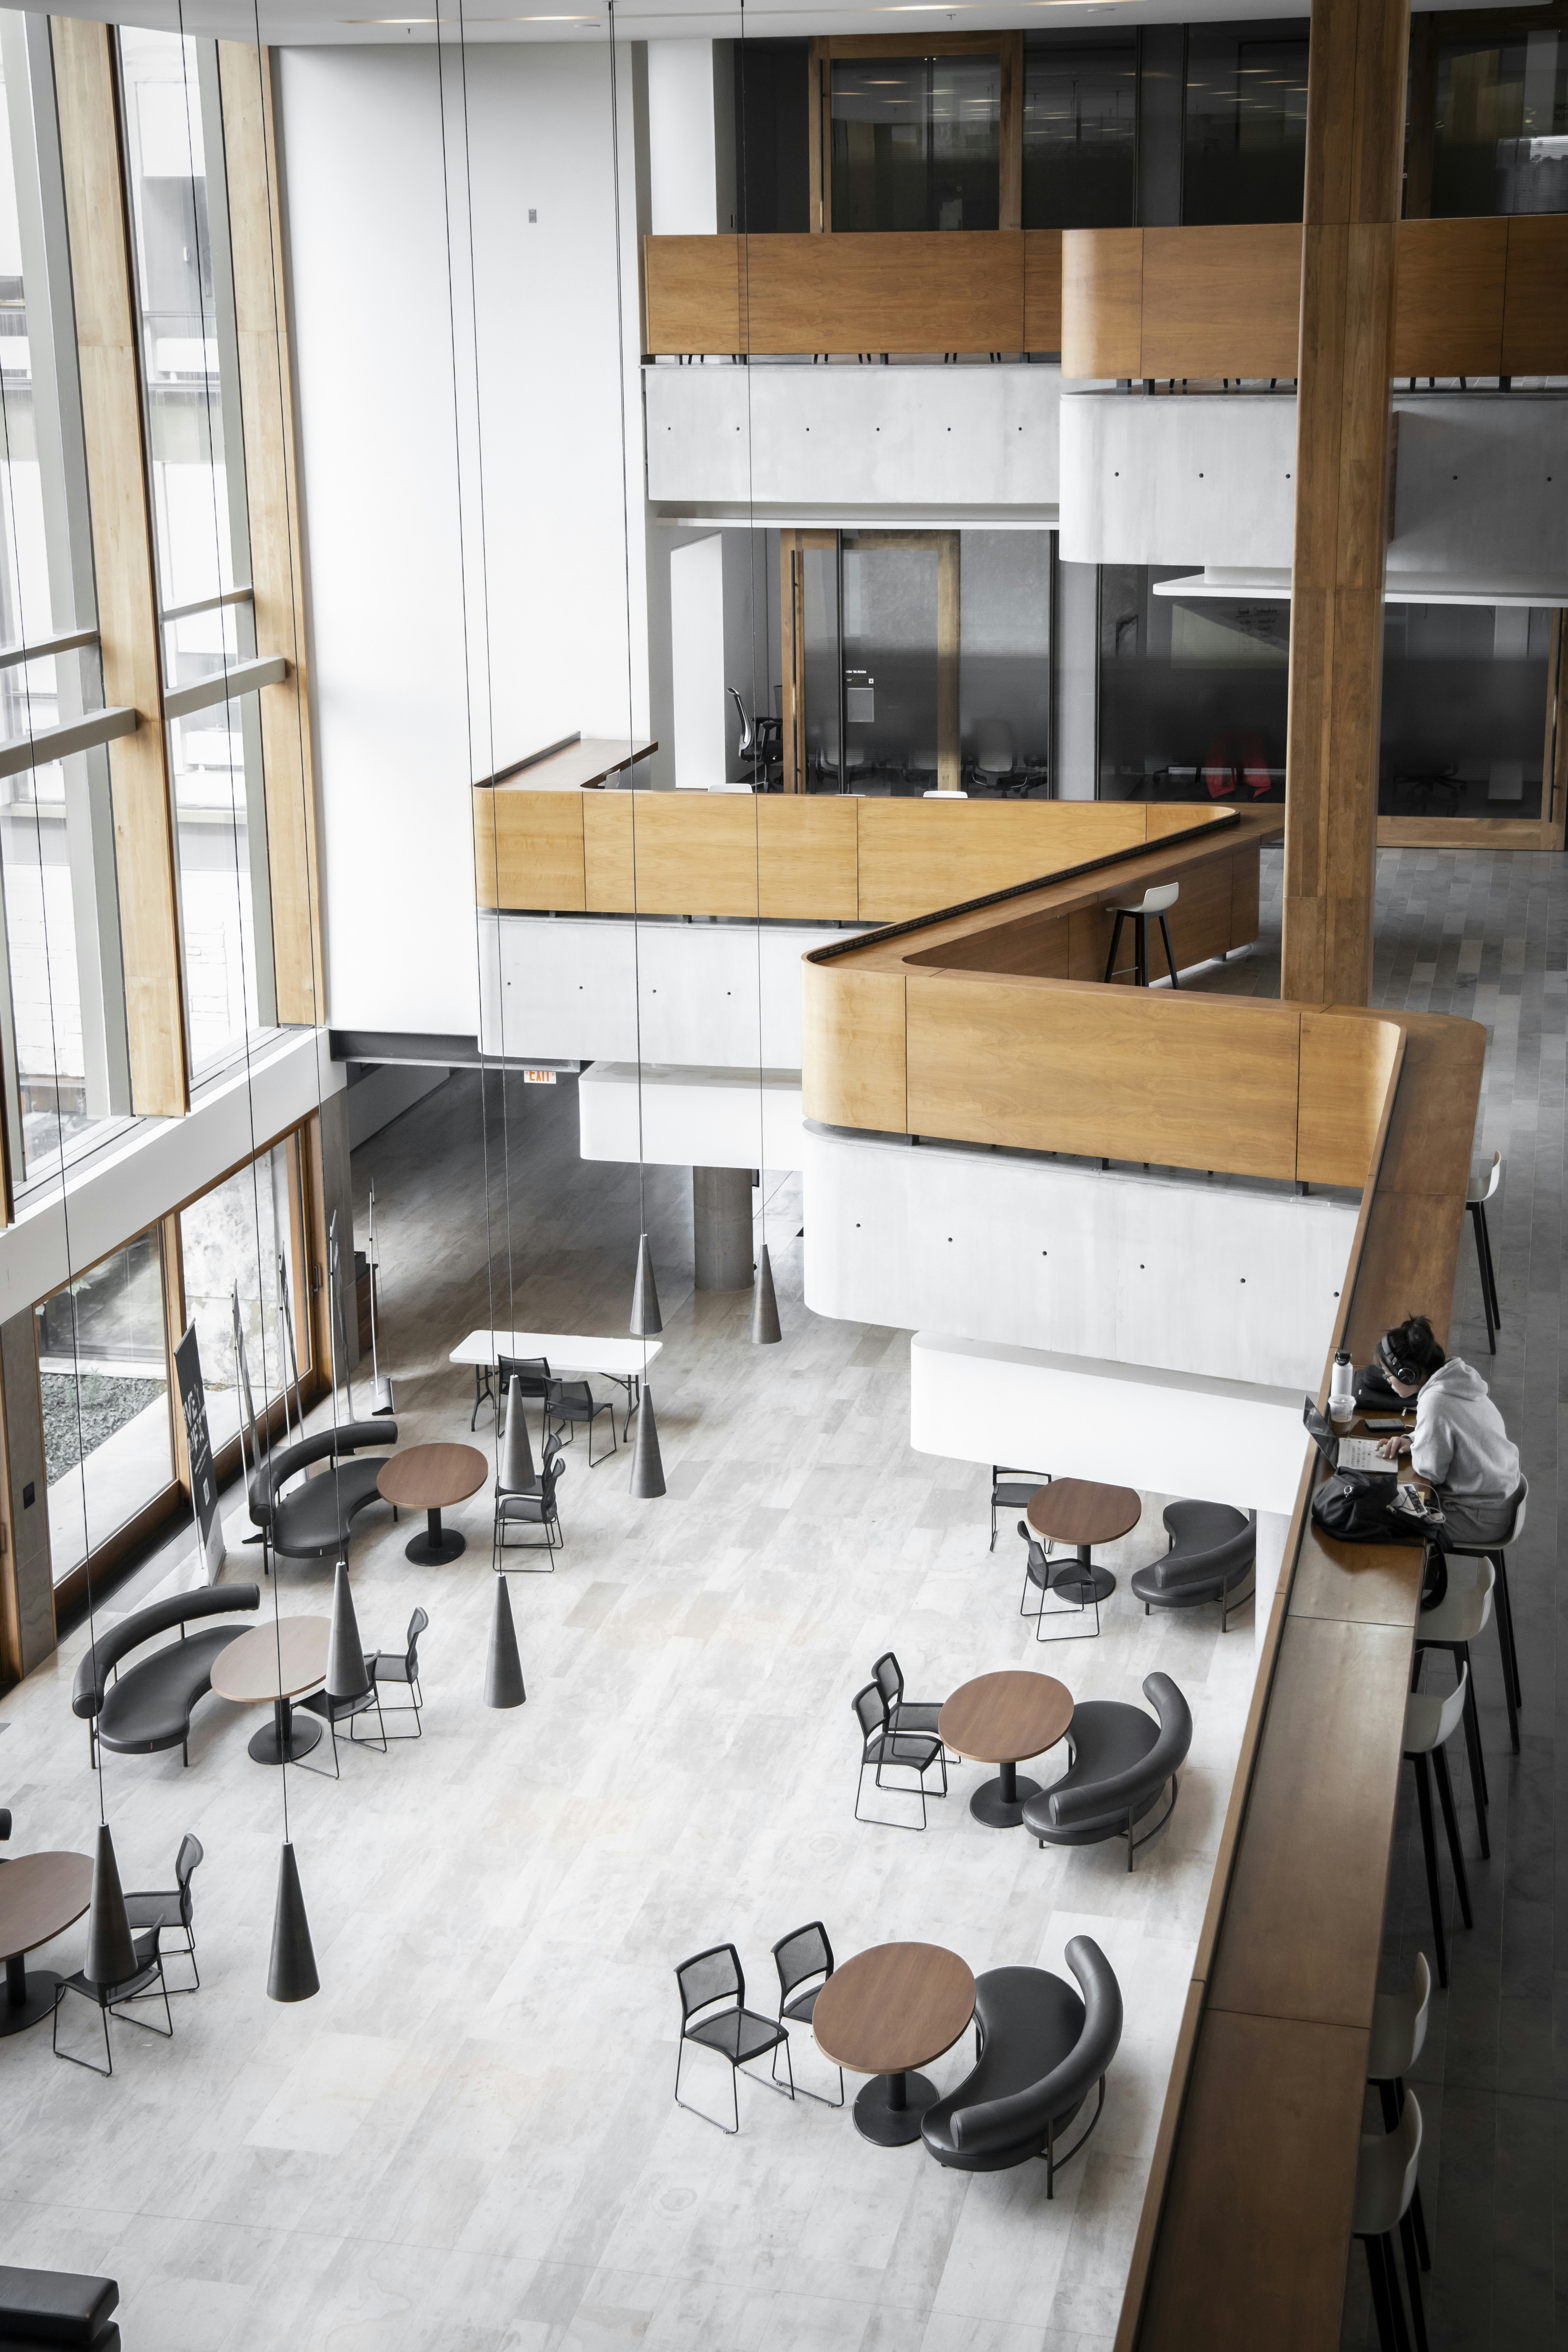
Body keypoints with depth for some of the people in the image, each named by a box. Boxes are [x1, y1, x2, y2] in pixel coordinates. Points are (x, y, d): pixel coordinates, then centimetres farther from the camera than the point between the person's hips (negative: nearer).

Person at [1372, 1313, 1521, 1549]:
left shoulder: (1435, 1402, -30)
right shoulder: (1459, 1378, -2)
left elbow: (1430, 1472, -21)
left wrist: (1414, 1447, -2)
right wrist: (1412, 1439, 2)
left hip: (1481, 1520, -9)